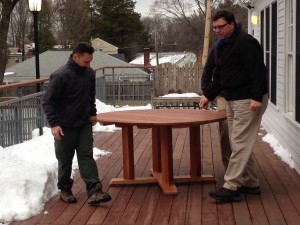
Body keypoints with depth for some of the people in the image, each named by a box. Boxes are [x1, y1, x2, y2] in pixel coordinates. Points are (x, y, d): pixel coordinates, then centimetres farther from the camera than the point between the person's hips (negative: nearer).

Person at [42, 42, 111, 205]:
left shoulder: (89, 73, 0)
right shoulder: (60, 76, -19)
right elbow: (48, 102, -16)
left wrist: (93, 113, 16)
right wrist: (54, 124, -23)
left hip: (85, 124, 5)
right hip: (65, 127, -4)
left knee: (87, 156, -1)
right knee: (65, 159, 8)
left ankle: (94, 192, -5)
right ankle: (65, 189, 25)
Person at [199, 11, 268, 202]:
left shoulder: (246, 42, -16)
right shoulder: (218, 47, 12)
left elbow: (258, 71, -22)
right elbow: (210, 72, 17)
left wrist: (257, 98, -27)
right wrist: (208, 94, 5)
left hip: (249, 100, -9)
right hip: (232, 100, 10)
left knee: (240, 143, -9)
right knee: (239, 143, 12)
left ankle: (231, 187, -8)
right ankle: (251, 183, 21)